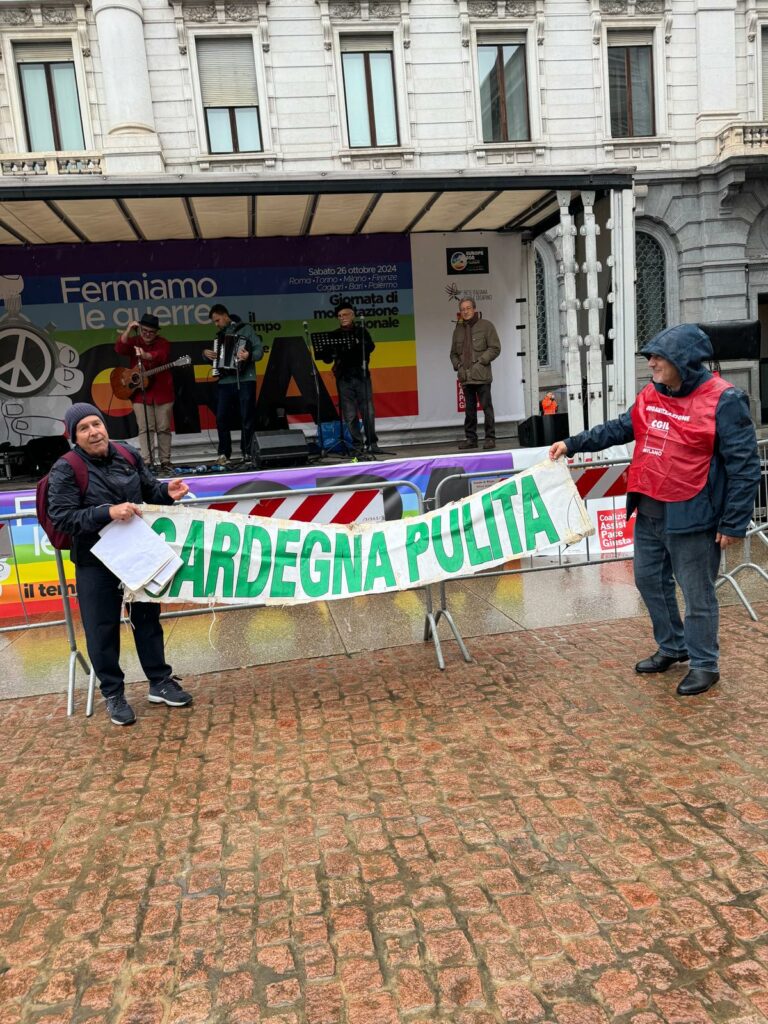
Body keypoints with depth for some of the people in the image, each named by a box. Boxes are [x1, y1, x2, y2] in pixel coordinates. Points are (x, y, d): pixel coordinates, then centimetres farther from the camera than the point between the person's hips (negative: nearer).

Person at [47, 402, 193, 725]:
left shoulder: (128, 456, 0)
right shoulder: (66, 470, -13)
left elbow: (148, 490, 12)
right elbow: (61, 517, -20)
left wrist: (167, 491, -11)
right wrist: (108, 512, -30)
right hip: (95, 563, -4)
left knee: (148, 619, 14)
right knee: (102, 629, 5)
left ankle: (160, 683, 29)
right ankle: (113, 694, 23)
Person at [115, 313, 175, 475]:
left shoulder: (163, 343, 2)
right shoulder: (133, 341, 8)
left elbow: (160, 356, -21)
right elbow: (119, 349, -13)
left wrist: (145, 355, -42)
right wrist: (128, 330, -24)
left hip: (162, 393, 0)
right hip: (140, 393, 0)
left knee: (164, 428, 4)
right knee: (145, 429, -3)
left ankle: (165, 462, 12)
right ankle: (147, 463, -2)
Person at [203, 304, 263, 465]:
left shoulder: (245, 329, 6)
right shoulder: (220, 335, 21)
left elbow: (259, 349, -4)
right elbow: (214, 354, 29)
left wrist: (249, 355, -24)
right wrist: (205, 352, 8)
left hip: (245, 381, -5)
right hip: (225, 382, 5)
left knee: (247, 418, -3)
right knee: (221, 418, -1)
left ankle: (247, 453, 3)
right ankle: (224, 453, 7)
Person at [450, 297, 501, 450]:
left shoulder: (486, 325, 2)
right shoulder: (458, 329, 17)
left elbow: (495, 348, -2)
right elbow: (453, 353, 22)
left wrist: (480, 362, -10)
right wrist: (458, 366, 4)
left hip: (482, 376, -4)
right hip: (465, 377, 5)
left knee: (486, 407, -3)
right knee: (469, 409, 8)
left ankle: (490, 438, 2)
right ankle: (470, 438, 14)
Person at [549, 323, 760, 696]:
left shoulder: (723, 400, -15)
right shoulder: (650, 395, 6)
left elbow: (744, 466, -14)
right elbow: (619, 429, 20)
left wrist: (733, 523, -16)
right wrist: (573, 444, 12)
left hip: (691, 517, -7)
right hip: (649, 512, 8)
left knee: (697, 594, 5)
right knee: (649, 580, 18)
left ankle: (704, 664, 23)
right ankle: (671, 647, 37)